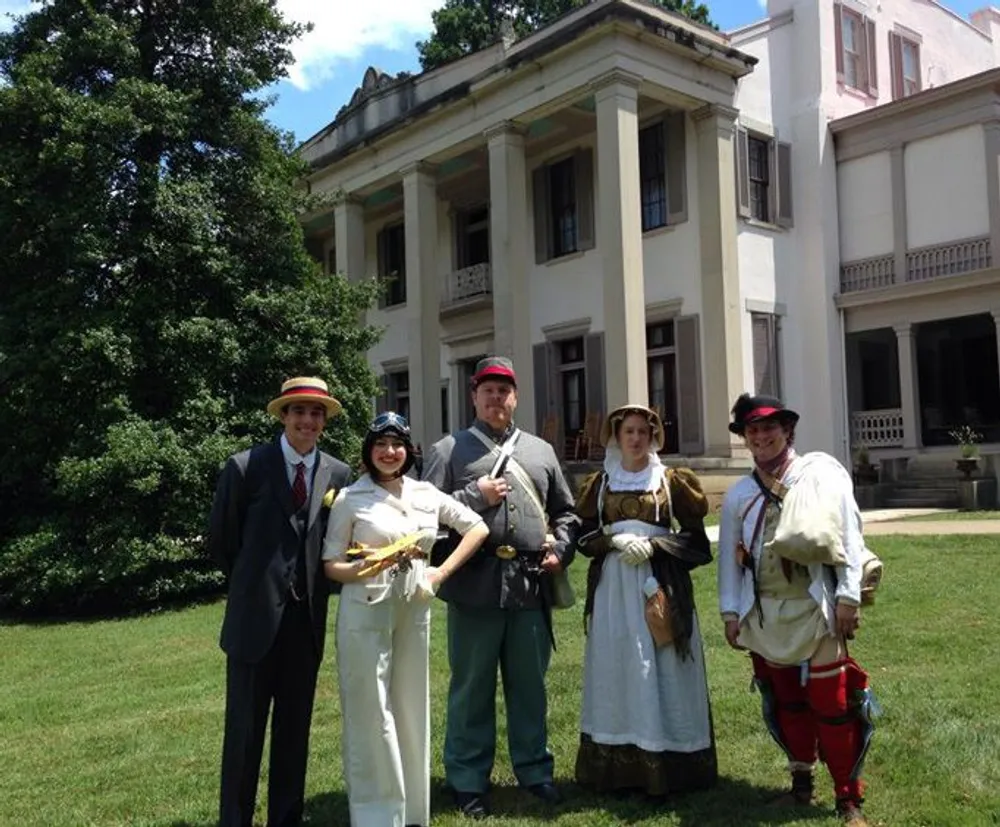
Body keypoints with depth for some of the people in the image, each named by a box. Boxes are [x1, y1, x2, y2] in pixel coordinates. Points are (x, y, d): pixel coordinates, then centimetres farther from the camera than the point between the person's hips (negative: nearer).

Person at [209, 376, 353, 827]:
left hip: (307, 617, 3)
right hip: (256, 616, -3)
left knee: (294, 729, 13)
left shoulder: (338, 474, 1)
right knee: (244, 729, 5)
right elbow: (220, 539, 2)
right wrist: (252, 584, 8)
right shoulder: (245, 467, -7)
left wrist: (310, 585, 4)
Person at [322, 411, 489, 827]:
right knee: (371, 713, -1)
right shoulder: (350, 499, -4)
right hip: (366, 612, -4)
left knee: (412, 708, 12)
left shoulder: (427, 494, 5)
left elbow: (477, 528, 11)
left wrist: (442, 573, 1)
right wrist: (363, 568, -23)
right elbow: (331, 564, -3)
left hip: (414, 610, 4)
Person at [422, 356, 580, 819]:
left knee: (530, 685, 13)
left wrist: (561, 549, 3)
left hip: (532, 586, 3)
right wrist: (475, 496, -12)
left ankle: (535, 771, 28)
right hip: (475, 585, -3)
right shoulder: (448, 450, 4)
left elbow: (565, 511, 19)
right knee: (472, 687, 7)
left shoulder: (541, 451, 15)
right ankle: (468, 781, 20)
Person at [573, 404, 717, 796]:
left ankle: (666, 766, 8)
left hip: (662, 586, -2)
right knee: (617, 669, 3)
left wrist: (653, 545, -12)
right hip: (613, 587, 2)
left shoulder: (673, 481, 4)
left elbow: (695, 537, 1)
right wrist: (617, 540, -11)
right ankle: (617, 767, 10)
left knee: (663, 671, -1)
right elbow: (584, 536, 6)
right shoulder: (599, 484, 9)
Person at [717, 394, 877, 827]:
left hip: (815, 611, -4)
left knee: (832, 705, -1)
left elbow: (848, 533, -6)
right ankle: (801, 782, 30)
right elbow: (729, 555, 11)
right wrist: (730, 612, 7)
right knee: (787, 703, 15)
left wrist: (848, 597, -11)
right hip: (764, 614, 4)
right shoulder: (738, 494, 10)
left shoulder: (821, 472, -1)